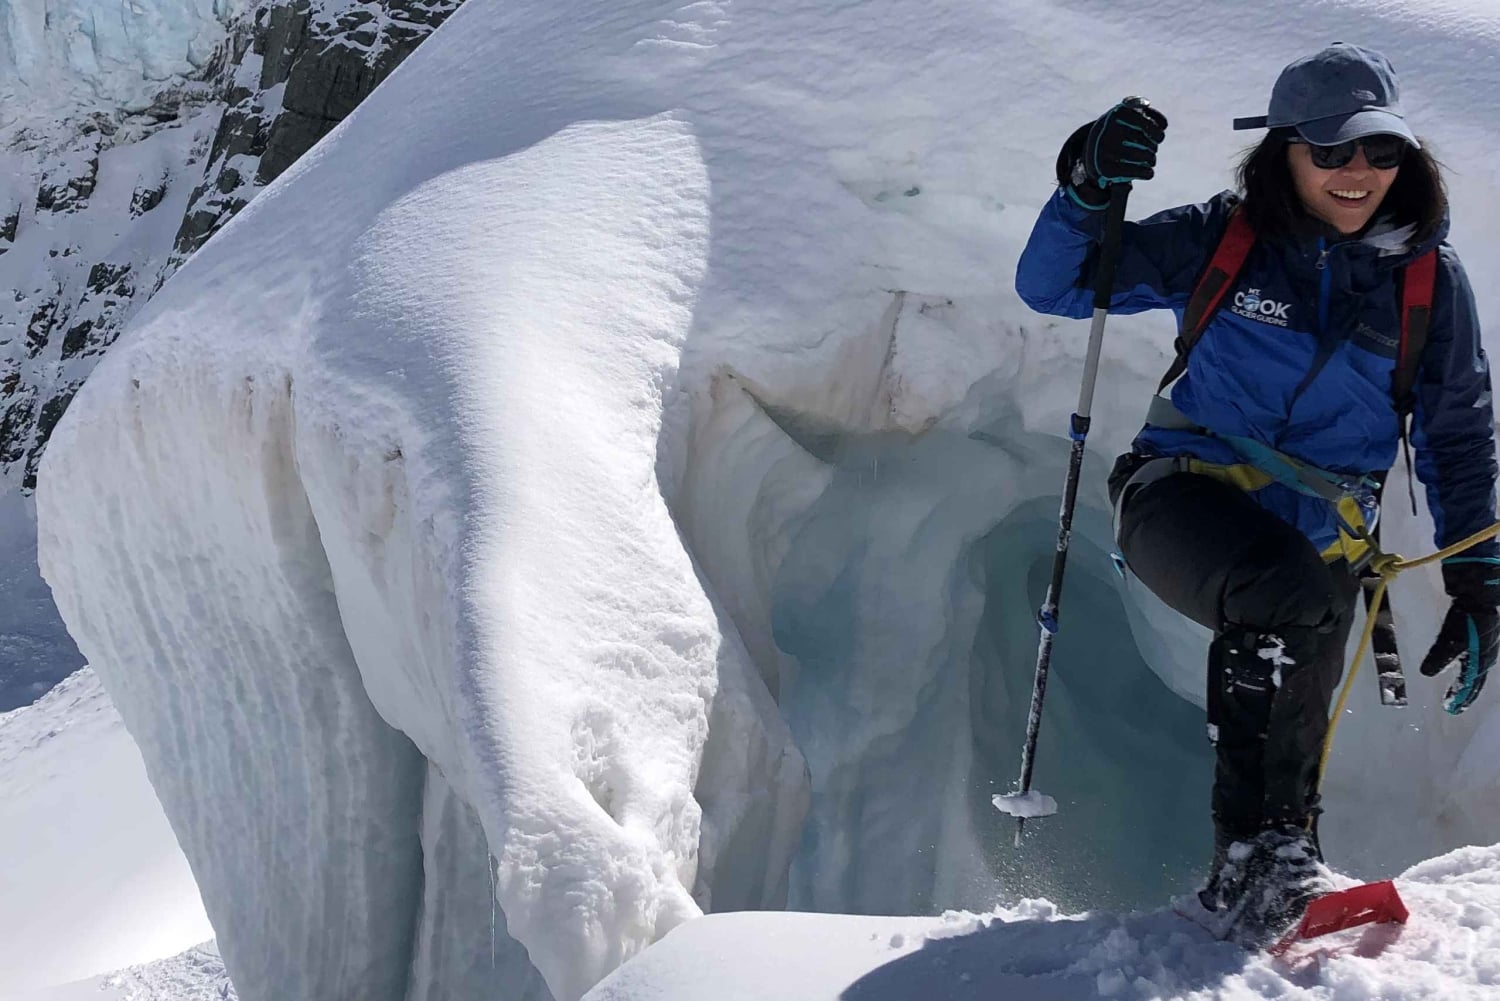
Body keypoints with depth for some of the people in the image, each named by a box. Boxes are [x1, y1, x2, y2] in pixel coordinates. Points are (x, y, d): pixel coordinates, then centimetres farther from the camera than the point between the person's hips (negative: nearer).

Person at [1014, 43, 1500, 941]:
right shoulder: (1219, 242, 0)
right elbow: (1050, 287, 0)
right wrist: (1087, 190, -19)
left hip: (1319, 538, 3)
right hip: (1188, 492, -3)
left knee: (1295, 724, 5)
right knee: (1286, 592, -33)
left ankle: (1255, 880, 31)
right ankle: (1257, 843, -25)